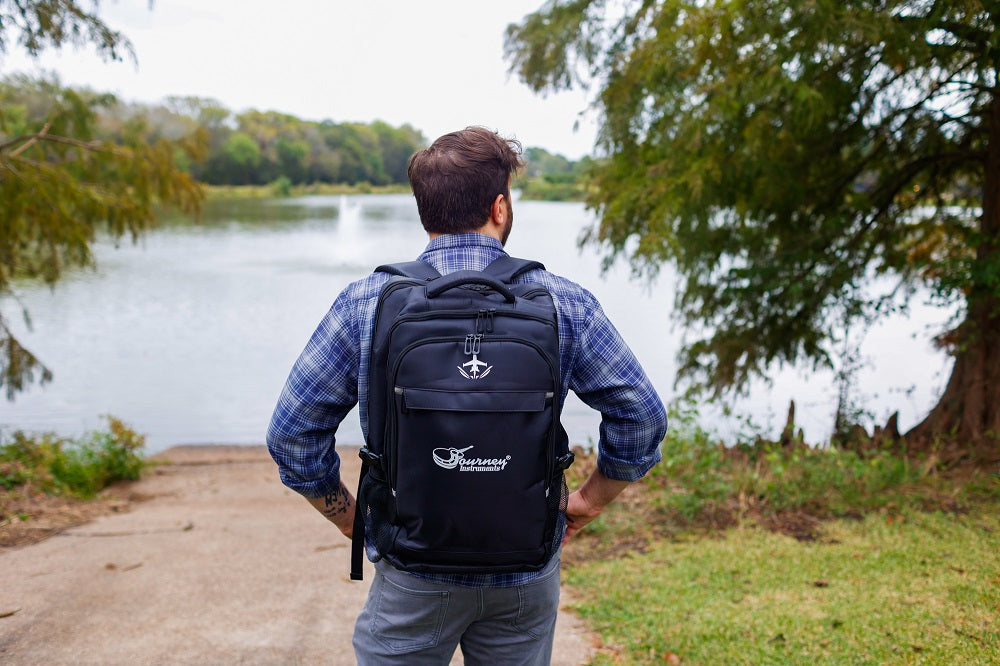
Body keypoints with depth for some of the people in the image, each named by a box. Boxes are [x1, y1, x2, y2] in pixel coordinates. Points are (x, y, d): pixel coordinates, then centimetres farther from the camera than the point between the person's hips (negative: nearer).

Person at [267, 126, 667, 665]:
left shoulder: (365, 303, -9)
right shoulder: (564, 303, -7)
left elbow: (292, 436, -6)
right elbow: (642, 417, -2)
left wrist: (352, 518, 6)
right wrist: (591, 499, 10)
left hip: (411, 577, -1)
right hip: (526, 577, 1)